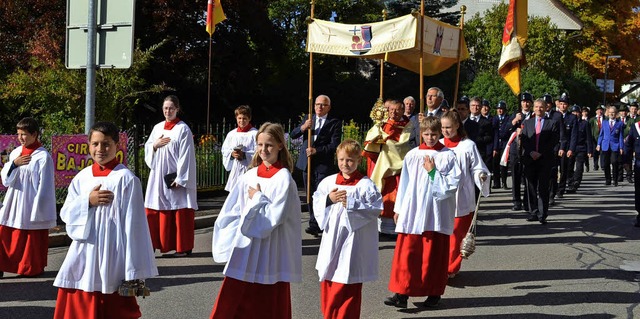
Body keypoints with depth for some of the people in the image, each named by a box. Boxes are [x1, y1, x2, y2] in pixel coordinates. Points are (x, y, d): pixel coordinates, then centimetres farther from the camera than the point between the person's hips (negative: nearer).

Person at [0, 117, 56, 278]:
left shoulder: (43, 157, -13)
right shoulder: (15, 153, 7)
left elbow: (44, 187, -13)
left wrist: (38, 211, -14)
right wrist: (13, 164, -10)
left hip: (31, 205, -6)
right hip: (13, 204, 6)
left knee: (32, 240, 6)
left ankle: (32, 268, 22)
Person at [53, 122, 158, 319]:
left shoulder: (126, 179, -7)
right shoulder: (82, 177, 8)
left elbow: (134, 225, -8)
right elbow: (66, 214, 9)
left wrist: (134, 271, -10)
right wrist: (88, 201, -11)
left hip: (112, 257, -5)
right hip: (83, 256, 5)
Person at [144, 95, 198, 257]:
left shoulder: (183, 129, -5)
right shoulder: (157, 128, 12)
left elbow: (186, 155, -10)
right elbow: (147, 148, 14)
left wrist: (180, 178, -16)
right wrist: (155, 145, -9)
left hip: (176, 177, -5)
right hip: (158, 176, 5)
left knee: (180, 212, -1)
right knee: (153, 212, 3)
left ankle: (183, 247, 8)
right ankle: (153, 244, 10)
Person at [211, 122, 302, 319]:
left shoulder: (283, 178, -8)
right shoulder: (250, 176, 6)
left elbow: (276, 216, -15)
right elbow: (231, 211, 9)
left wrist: (257, 199, -7)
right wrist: (232, 242, 0)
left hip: (270, 253, -5)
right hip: (245, 249, 5)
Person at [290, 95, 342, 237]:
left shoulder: (335, 123, -1)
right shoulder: (308, 119, 13)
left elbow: (335, 145, -8)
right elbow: (292, 135, 6)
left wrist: (316, 150, -18)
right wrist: (303, 127, -14)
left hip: (323, 165, -5)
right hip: (307, 163, 5)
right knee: (310, 196, 9)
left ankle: (314, 225, -11)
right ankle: (318, 224, 18)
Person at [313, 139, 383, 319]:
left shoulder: (366, 185, -8)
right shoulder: (328, 182, 6)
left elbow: (376, 209, -14)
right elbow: (317, 203, 6)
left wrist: (352, 203, -20)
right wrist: (329, 199, -13)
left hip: (353, 241, -5)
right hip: (332, 238, 5)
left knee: (348, 290, 3)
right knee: (328, 285, 13)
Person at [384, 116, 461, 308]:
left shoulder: (448, 156, -1)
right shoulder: (412, 156, 6)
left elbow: (453, 184, -6)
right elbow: (405, 183, 11)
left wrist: (433, 172, -14)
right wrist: (398, 209, 13)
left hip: (437, 214, -2)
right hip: (411, 213, 2)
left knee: (434, 255, 6)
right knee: (406, 253, -2)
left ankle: (434, 293, 18)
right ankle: (401, 293, 0)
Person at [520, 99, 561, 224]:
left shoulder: (552, 123, 5)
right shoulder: (527, 123, 14)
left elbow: (554, 141, -3)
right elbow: (523, 140, 6)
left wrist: (541, 153, -12)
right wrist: (531, 152, -10)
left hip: (545, 159, -3)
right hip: (530, 159, 3)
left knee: (543, 188, -5)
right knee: (531, 187, 4)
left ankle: (542, 215, -3)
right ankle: (533, 213, 11)